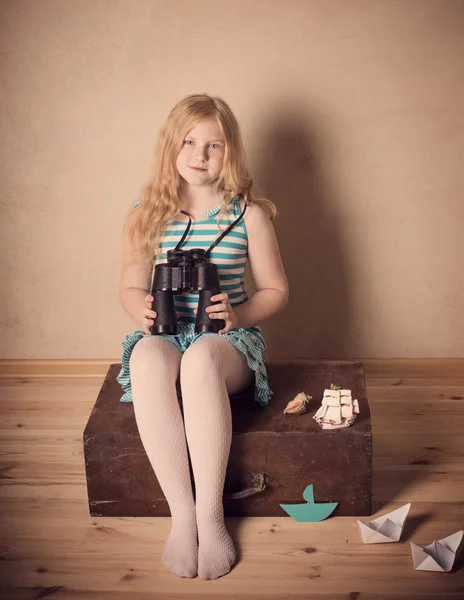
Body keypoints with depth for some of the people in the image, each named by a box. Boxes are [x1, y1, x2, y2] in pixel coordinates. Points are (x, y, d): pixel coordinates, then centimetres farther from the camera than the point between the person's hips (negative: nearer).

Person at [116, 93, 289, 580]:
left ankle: (211, 514, -30)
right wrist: (142, 310, -10)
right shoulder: (147, 212, 7)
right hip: (164, 333, 2)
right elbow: (131, 286, 14)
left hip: (229, 338, -2)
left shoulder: (248, 214, 2)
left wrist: (237, 315, -13)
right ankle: (181, 515, -31)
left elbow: (275, 290, 7)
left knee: (200, 358, -40)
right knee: (147, 357, -37)